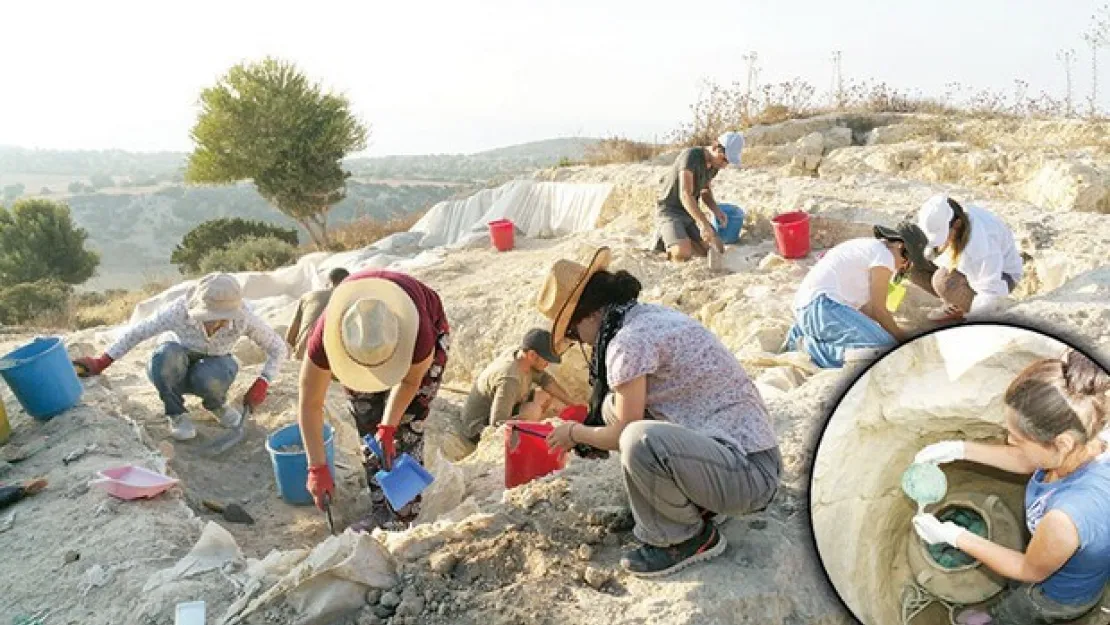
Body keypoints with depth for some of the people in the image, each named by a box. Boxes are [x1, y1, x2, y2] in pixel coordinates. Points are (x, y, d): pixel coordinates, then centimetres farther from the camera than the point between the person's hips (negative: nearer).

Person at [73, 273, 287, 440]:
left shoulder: (243, 318, -29)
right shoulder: (179, 310, -31)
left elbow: (278, 348, -17)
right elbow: (137, 332, -19)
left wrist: (261, 385, -27)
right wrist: (100, 364, -19)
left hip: (214, 368, 0)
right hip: (179, 371, 0)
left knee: (208, 377, -38)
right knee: (166, 353, -37)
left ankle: (217, 404, 0)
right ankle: (176, 413, -11)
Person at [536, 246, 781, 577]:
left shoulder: (629, 341, -19)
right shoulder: (651, 314, 8)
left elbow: (624, 434, -10)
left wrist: (575, 433, 8)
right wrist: (586, 430, 30)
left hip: (749, 473, -9)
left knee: (640, 441, -34)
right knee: (616, 405, 10)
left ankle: (690, 538, -4)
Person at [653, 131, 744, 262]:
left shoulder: (714, 164, 2)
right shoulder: (690, 156, -24)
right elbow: (685, 195, -34)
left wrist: (717, 211, -4)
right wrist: (704, 224, -43)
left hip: (690, 214, 8)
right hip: (669, 212, -7)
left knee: (717, 250, -7)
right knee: (683, 254, -31)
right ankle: (667, 239, 2)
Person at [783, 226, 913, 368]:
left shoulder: (867, 247, 25)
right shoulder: (883, 255, -4)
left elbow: (865, 307, 21)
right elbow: (878, 309, -3)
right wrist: (903, 338, 11)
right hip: (821, 305, -11)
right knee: (886, 348, -17)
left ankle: (804, 333, 18)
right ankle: (809, 347, -12)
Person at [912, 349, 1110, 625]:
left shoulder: (1065, 517, -48)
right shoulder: (1087, 444, -27)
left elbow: (1029, 571, -25)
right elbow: (1025, 461, -3)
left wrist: (953, 536, -21)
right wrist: (960, 449, -5)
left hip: (1062, 596, -6)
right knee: (1016, 589, 35)